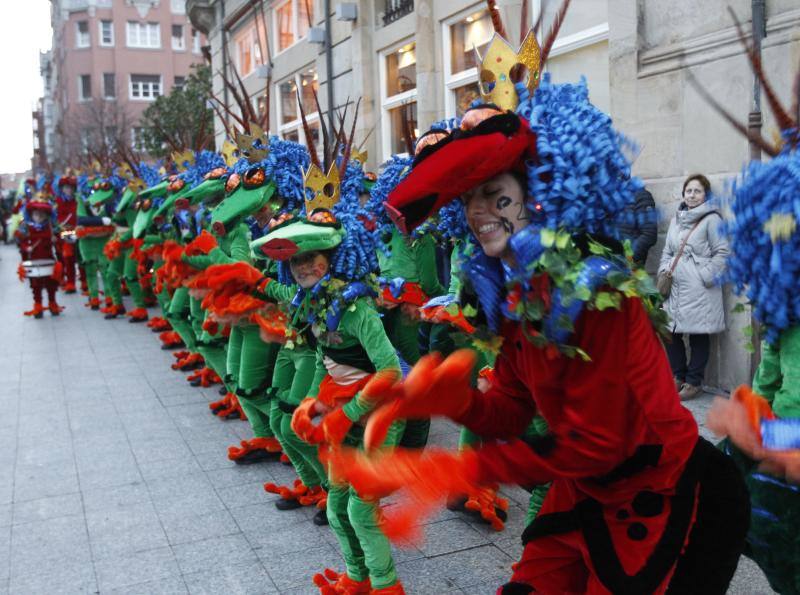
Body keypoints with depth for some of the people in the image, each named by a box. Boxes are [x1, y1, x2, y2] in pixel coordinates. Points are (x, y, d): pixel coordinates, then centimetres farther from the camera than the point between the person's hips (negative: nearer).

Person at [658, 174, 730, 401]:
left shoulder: (711, 219, -4)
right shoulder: (676, 219, 17)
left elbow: (722, 253, -8)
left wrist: (706, 276, -13)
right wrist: (664, 271, 8)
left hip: (699, 291, -6)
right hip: (675, 287, 6)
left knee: (698, 335, 0)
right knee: (671, 333, 6)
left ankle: (694, 382, 11)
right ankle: (678, 376, 22)